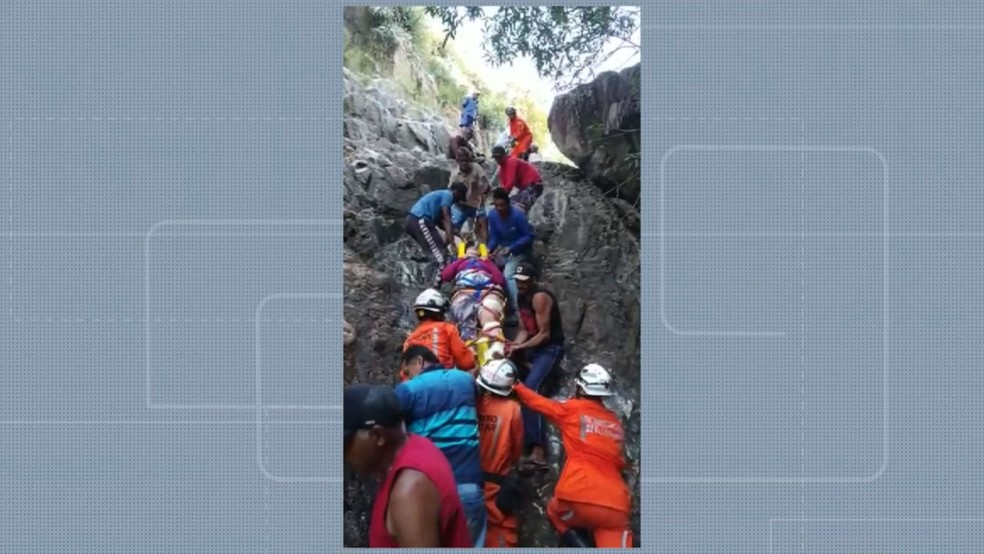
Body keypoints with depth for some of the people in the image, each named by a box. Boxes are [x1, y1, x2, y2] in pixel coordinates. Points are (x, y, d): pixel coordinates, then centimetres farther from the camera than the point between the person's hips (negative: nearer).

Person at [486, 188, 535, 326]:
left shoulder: (518, 215, -27)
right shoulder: (493, 215, -10)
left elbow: (529, 236, -24)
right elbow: (494, 237, -1)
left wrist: (511, 248, -32)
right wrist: (489, 250, -21)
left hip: (520, 252, -7)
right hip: (504, 251, 7)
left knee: (508, 275, -25)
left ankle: (517, 312, -30)